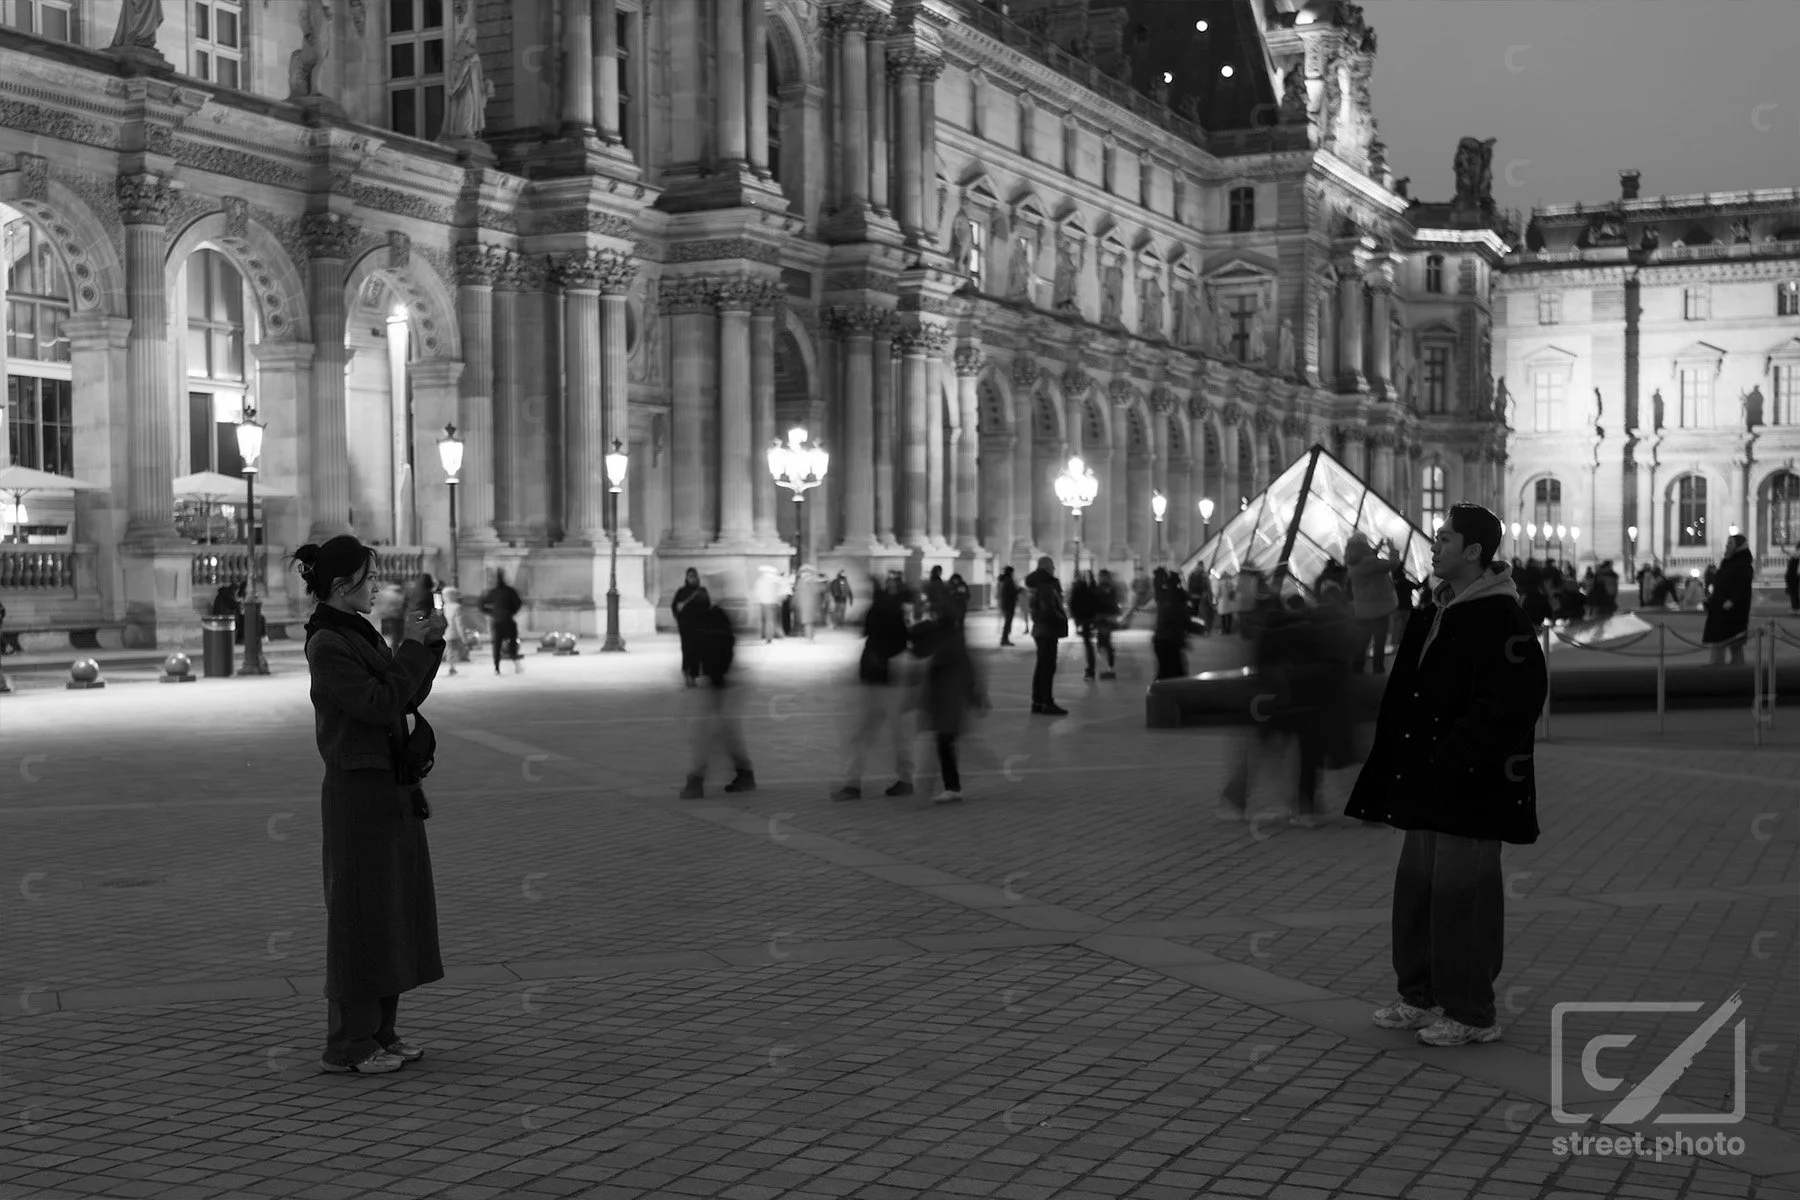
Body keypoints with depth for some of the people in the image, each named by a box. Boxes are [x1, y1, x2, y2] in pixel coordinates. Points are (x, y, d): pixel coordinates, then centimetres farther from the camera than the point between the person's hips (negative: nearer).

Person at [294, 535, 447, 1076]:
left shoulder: (360, 635, 12)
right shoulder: (328, 645, -15)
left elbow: (409, 697, 13)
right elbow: (380, 704, -21)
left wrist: (430, 643, 2)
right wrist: (413, 645, -16)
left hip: (390, 787, 9)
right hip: (359, 790, -9)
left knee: (393, 908, 13)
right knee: (362, 912, -3)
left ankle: (379, 1031, 23)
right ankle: (348, 1046, 5)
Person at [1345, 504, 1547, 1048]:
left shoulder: (1500, 617, -16)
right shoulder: (1434, 612, 13)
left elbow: (1513, 701, -21)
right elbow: (1407, 693, 20)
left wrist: (1461, 754, -21)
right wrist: (1396, 764, 12)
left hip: (1471, 786, -9)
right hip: (1427, 779, 10)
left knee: (1461, 890, -3)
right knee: (1417, 883, 15)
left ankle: (1471, 1014, 8)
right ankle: (1422, 997, 27)